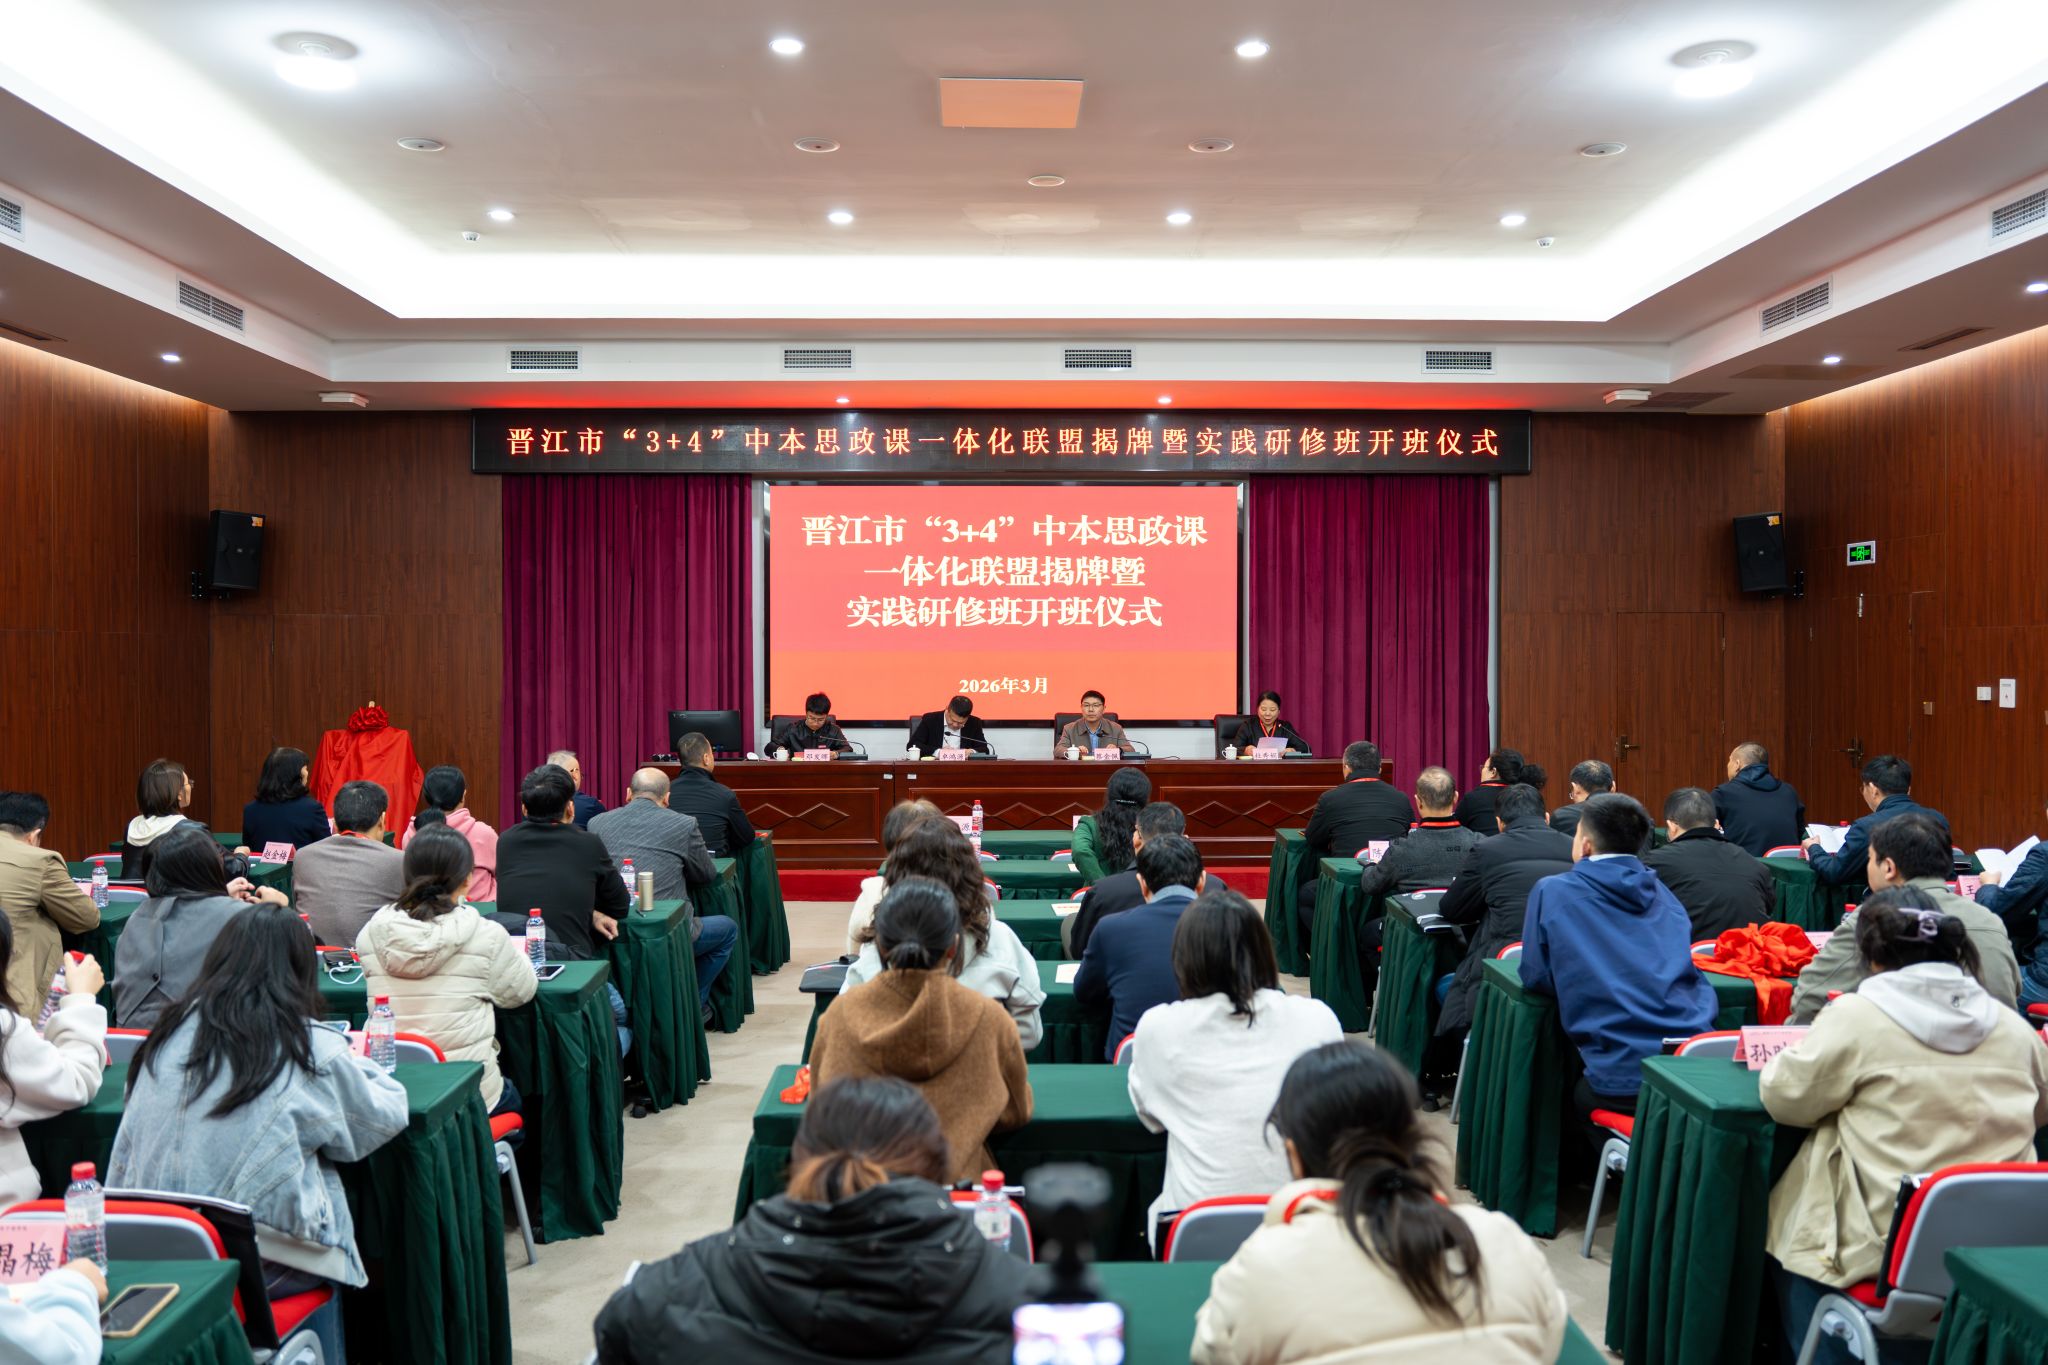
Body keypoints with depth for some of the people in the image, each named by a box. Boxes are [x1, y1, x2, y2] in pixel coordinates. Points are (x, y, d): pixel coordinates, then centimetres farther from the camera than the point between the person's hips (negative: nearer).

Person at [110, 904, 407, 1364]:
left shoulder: (171, 1033, 1)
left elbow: (126, 1153, 7)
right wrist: (353, 1063, 22)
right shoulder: (310, 1046, -9)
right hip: (265, 1262, -4)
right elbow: (386, 1115, 5)